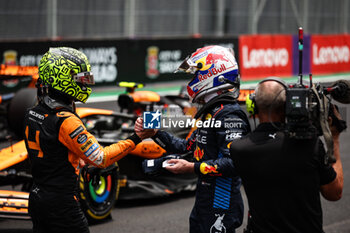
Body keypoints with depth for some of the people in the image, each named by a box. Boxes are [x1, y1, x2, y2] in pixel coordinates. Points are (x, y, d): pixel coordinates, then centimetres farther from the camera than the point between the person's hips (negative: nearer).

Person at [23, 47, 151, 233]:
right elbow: (101, 159, -19)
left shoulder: (32, 115, 5)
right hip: (60, 204, -8)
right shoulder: (66, 122, -21)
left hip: (36, 198, 8)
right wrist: (135, 139, -15)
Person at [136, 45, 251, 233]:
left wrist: (192, 168, -22)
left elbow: (234, 162, -26)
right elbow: (186, 146, 20)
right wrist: (154, 132, 12)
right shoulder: (210, 113, 15)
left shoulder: (230, 115, -18)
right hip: (204, 203, 10)